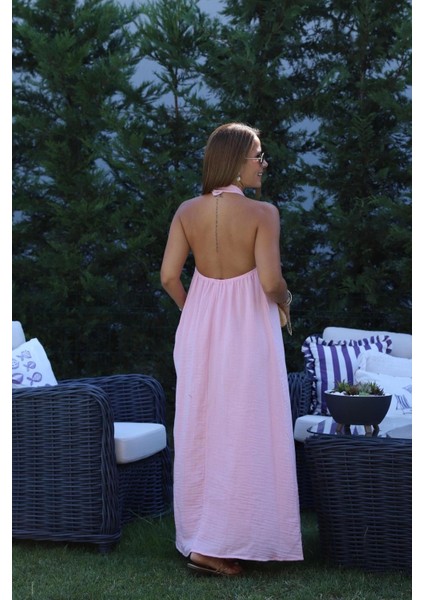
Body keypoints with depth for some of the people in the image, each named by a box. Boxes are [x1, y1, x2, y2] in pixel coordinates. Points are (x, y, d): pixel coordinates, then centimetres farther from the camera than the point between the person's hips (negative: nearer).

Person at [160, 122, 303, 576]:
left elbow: (169, 276, -3)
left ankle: (196, 534, 24)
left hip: (200, 326, 5)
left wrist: (193, 313, 15)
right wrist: (285, 302, 4)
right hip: (248, 330, -5)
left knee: (200, 431, 14)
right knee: (242, 434, 4)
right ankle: (220, 546, 6)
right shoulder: (262, 213, -14)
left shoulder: (188, 211, -1)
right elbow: (271, 282, -18)